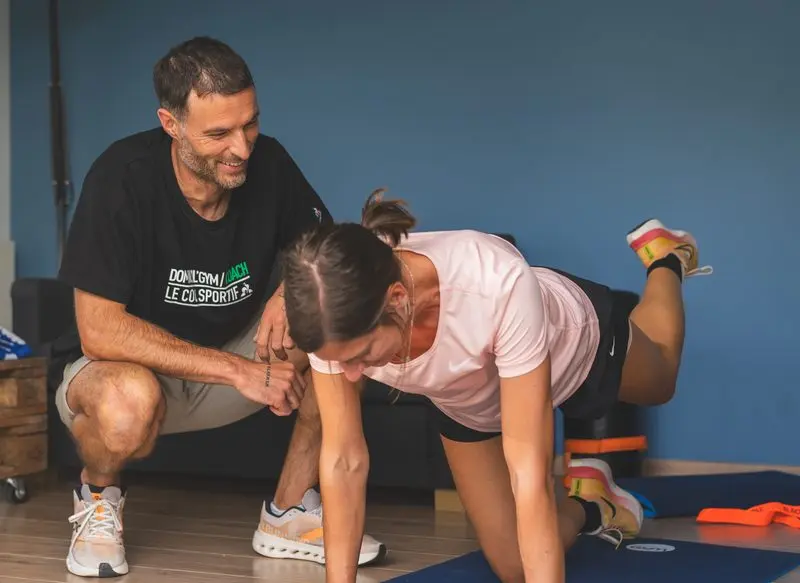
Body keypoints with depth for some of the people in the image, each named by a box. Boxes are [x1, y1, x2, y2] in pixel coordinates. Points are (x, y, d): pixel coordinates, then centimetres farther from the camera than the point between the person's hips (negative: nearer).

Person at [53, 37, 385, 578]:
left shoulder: (268, 163, -13)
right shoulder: (123, 177, -25)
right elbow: (99, 331, -28)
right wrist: (239, 369, -33)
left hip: (235, 358, 5)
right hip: (132, 366, -4)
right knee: (129, 403, -40)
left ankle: (290, 513, -7)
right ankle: (99, 494, -3)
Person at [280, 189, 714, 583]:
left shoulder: (498, 285, -51)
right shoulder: (336, 318, -39)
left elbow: (528, 469, -48)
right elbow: (343, 461, -29)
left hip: (575, 342, -2)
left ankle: (664, 257, 57)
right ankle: (586, 506, 38)